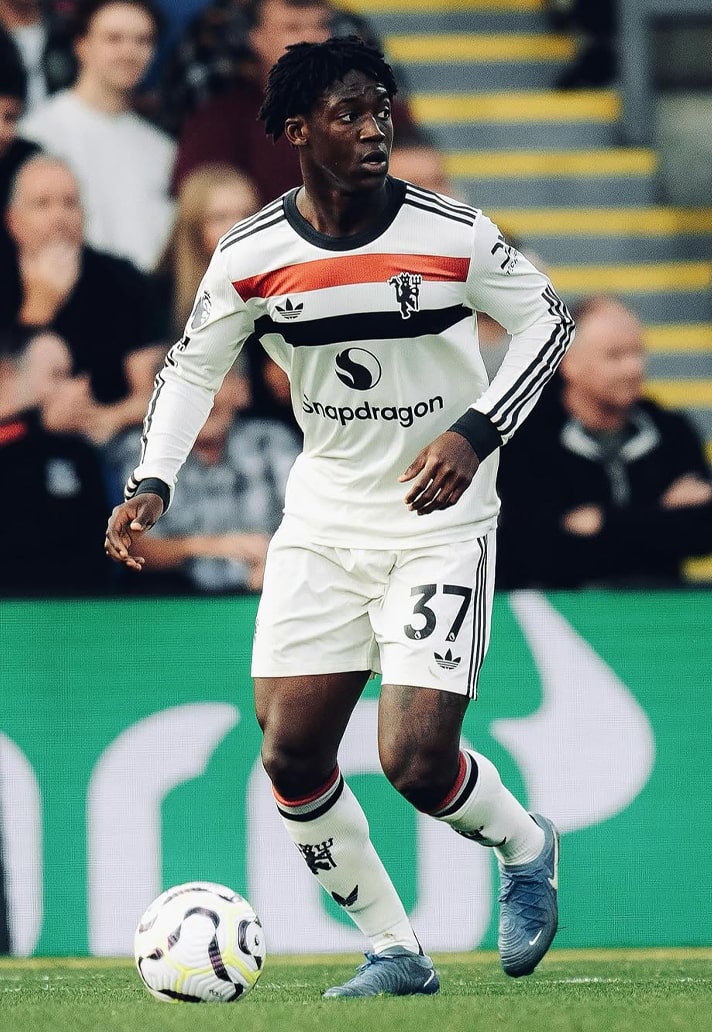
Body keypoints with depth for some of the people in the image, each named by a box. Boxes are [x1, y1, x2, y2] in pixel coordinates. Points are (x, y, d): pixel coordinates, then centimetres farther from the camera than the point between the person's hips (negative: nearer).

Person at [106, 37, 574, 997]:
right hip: (324, 515, 4)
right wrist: (151, 484, -4)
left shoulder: (452, 234, -14)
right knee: (291, 755, -4)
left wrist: (476, 432, -15)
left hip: (441, 519, -3)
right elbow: (192, 368, 8)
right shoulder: (250, 257, -6)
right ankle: (395, 952, 13)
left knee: (415, 761, -14)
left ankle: (524, 846, 20)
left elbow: (547, 321, -2)